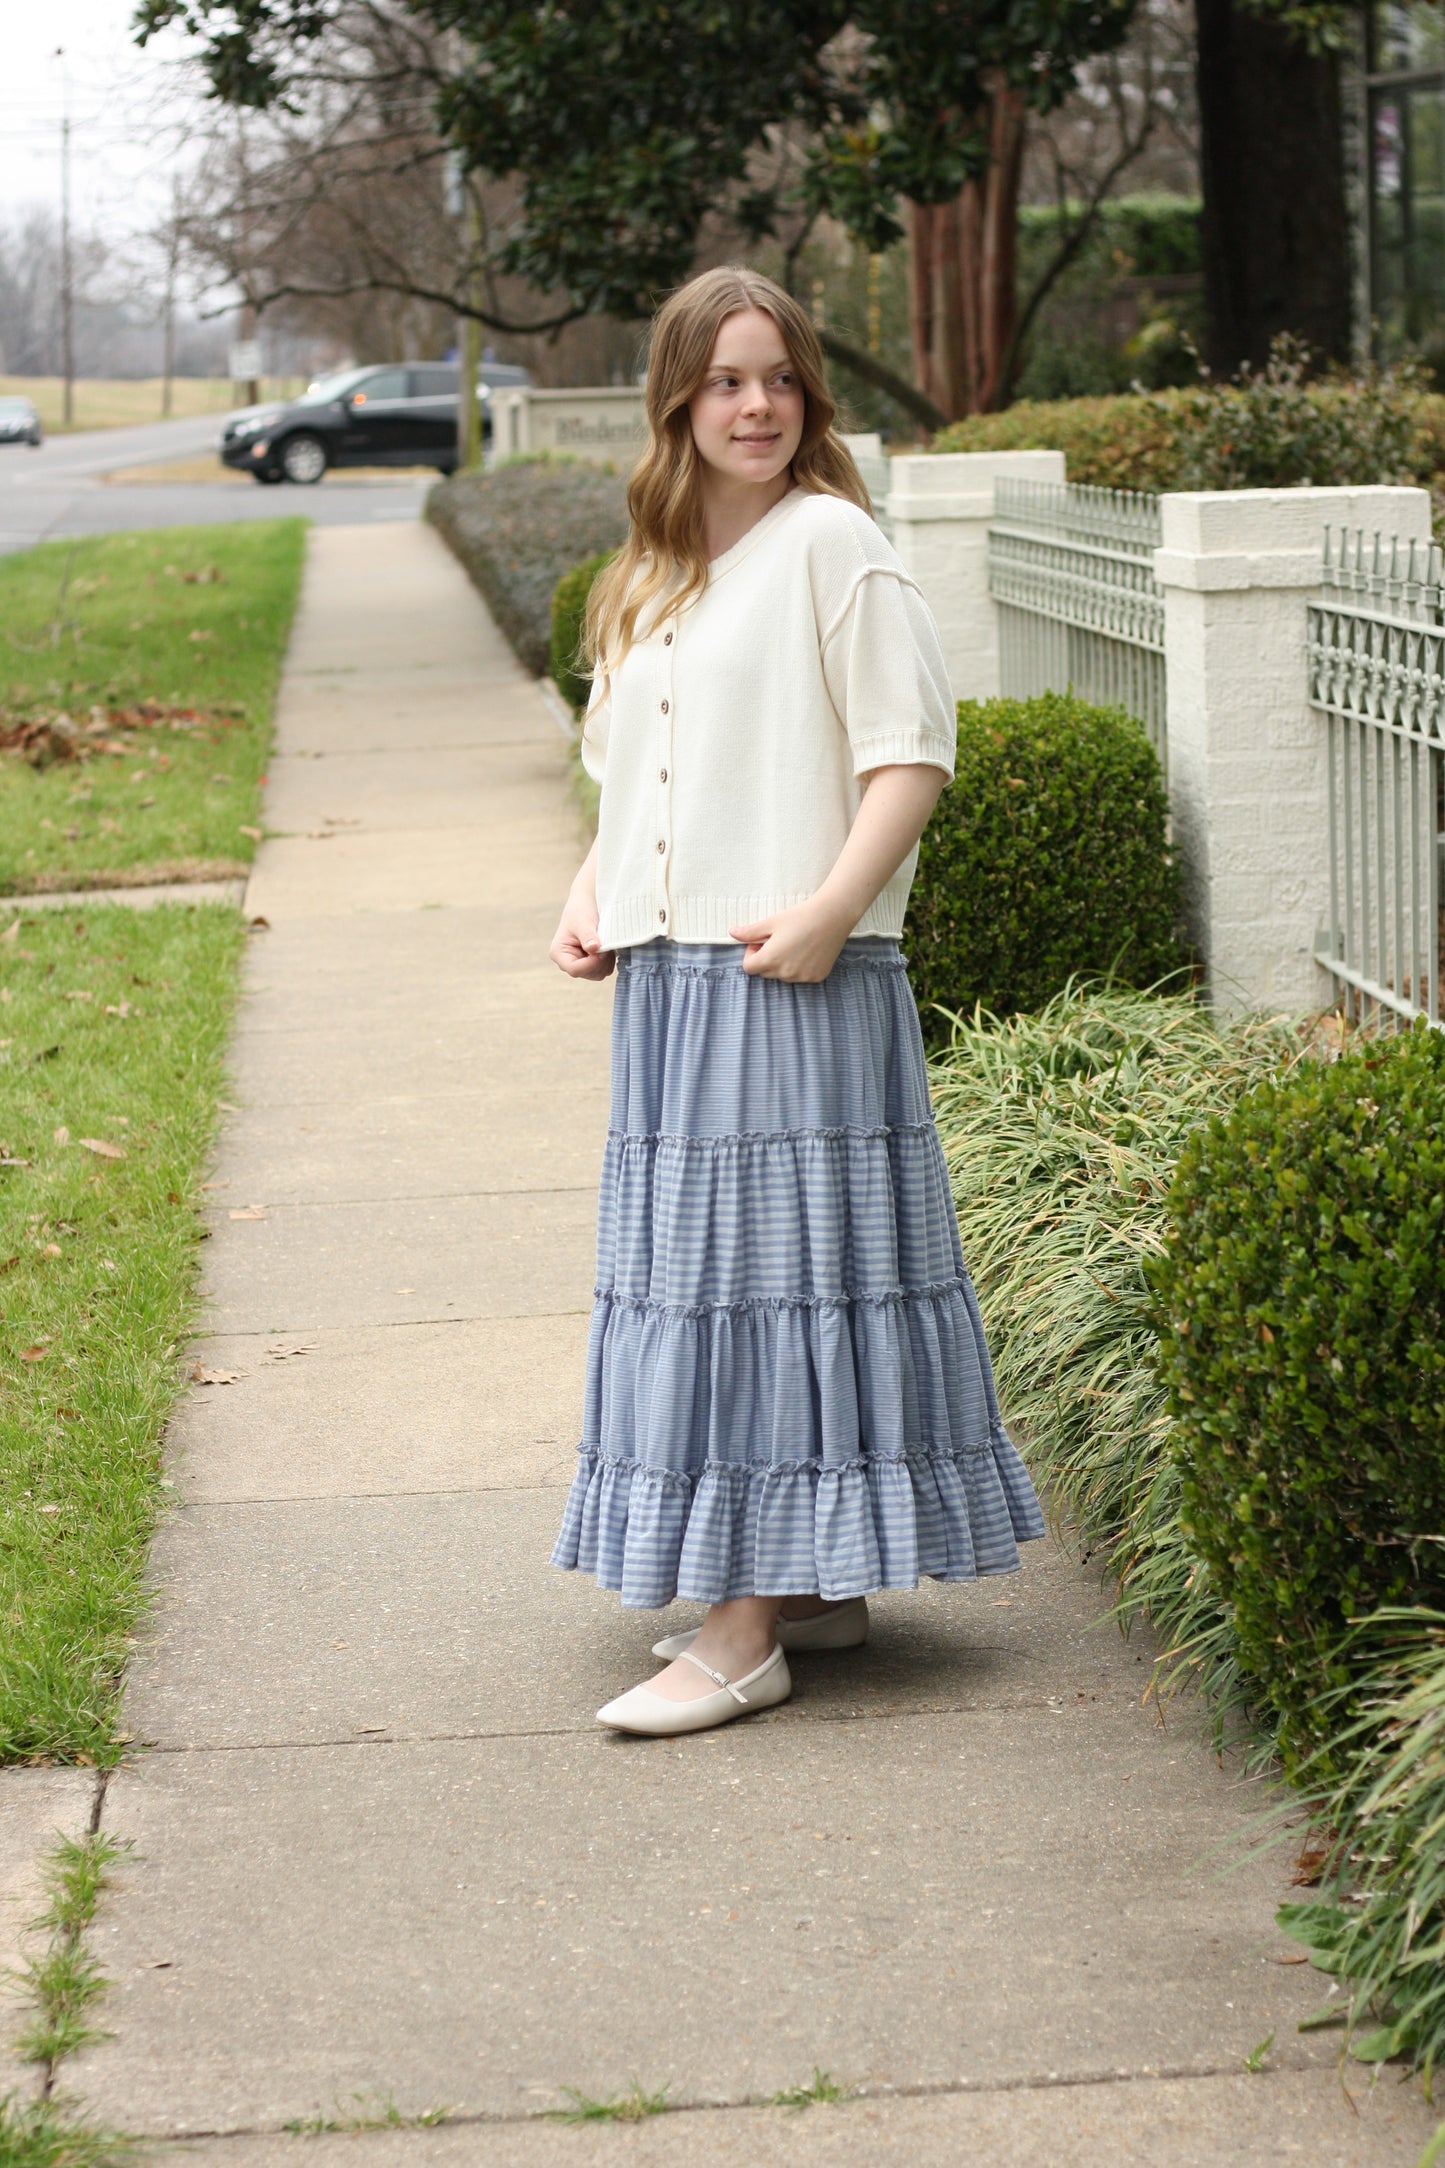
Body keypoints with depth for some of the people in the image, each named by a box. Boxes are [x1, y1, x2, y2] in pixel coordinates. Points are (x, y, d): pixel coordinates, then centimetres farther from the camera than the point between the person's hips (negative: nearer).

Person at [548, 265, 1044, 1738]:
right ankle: (810, 1585, 21)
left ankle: (748, 1631, -6)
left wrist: (828, 911, -21)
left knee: (772, 1260, -7)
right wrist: (589, 894, 9)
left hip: (795, 982, -8)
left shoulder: (829, 541, -7)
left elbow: (912, 754, -11)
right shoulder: (651, 577, 17)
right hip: (668, 980, 8)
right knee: (697, 1268, 11)